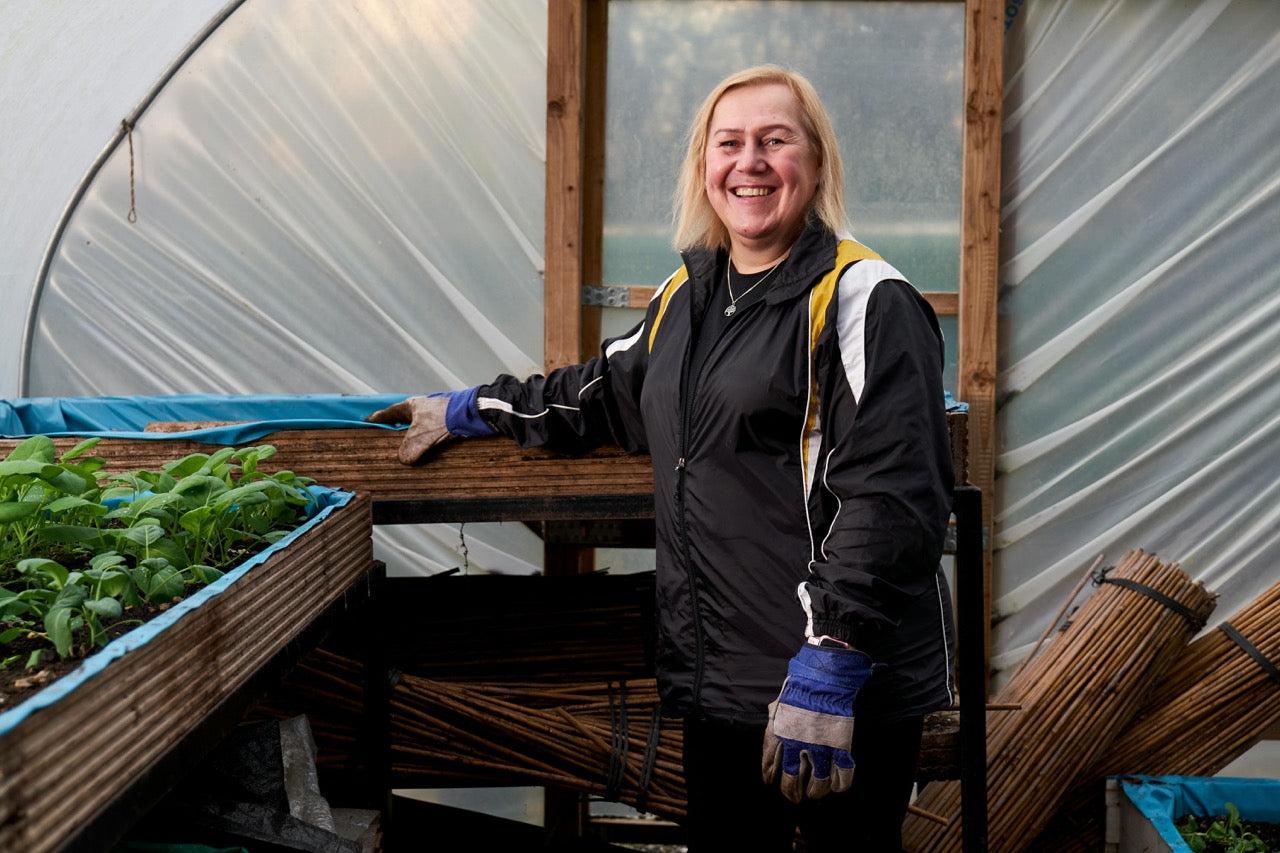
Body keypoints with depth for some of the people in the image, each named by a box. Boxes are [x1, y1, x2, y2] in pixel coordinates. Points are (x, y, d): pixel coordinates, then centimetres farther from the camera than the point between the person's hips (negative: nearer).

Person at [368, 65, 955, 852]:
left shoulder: (864, 301, -11)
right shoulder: (689, 293, 13)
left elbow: (892, 499, -18)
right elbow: (611, 393, 30)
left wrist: (830, 668, -22)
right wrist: (473, 411, 31)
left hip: (851, 685, -7)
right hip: (721, 673, 7)